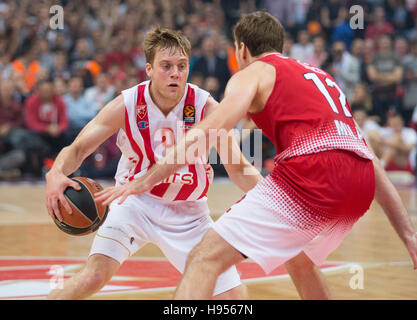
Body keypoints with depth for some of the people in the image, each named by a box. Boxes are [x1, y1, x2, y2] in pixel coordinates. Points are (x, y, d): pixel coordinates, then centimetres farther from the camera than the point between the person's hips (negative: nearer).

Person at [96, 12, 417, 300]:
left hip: (311, 174, -7)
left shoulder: (253, 73, 15)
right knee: (301, 261, 35)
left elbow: (204, 133, -3)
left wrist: (144, 181, -2)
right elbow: (370, 161, 30)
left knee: (205, 259, -7)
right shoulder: (321, 76, 34)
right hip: (362, 183, 7)